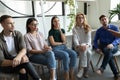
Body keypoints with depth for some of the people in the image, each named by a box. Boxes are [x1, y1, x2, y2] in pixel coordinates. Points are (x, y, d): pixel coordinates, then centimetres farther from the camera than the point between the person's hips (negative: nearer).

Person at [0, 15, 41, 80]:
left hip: (18, 59, 3)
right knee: (23, 70, -30)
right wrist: (16, 61, -36)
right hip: (6, 65, -3)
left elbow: (24, 49, -17)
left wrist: (18, 57, -40)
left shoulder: (18, 34, -4)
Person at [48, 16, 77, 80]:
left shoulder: (62, 30, 13)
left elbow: (64, 40, -1)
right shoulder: (51, 31, -1)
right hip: (55, 49, -5)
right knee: (66, 55, -33)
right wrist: (62, 43, 2)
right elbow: (53, 43, -9)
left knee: (74, 54, -23)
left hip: (64, 47, 5)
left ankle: (71, 74, -15)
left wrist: (60, 31, -6)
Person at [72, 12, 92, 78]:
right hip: (78, 46, -1)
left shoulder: (87, 28, 7)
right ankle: (85, 70, -27)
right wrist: (79, 46, -27)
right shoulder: (74, 29, 4)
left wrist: (86, 45, -23)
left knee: (88, 53, -31)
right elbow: (75, 39, -8)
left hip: (87, 45, 1)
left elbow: (89, 38, -3)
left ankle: (82, 69, -20)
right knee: (84, 51, -33)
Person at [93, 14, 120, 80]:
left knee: (109, 49, -38)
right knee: (109, 53, -33)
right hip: (103, 47, 1)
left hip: (113, 47, -1)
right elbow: (95, 40, 8)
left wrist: (112, 44, -28)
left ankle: (102, 68, -38)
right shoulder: (99, 31, 8)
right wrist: (97, 48, -13)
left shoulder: (114, 28, 3)